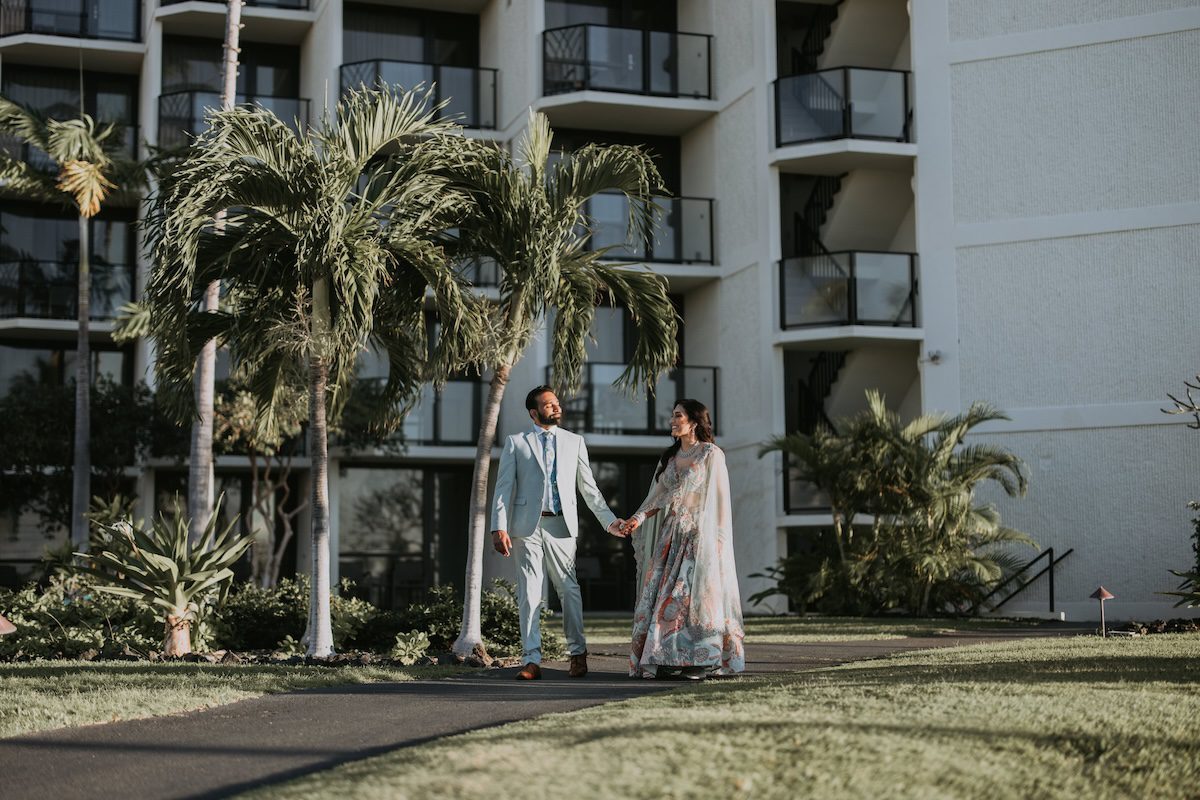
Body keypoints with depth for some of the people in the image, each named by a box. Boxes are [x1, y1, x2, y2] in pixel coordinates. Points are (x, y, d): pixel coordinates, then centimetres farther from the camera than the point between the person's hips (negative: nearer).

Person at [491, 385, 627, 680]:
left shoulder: (574, 442, 13)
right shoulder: (515, 443, 8)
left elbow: (589, 488, 15)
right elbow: (503, 488, 4)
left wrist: (609, 520, 6)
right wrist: (499, 528, -7)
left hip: (561, 526, 1)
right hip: (527, 526, -1)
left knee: (569, 589, 0)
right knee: (529, 593, 0)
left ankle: (577, 653, 14)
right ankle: (532, 660, 4)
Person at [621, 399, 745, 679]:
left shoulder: (711, 454, -2)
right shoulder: (669, 457, 16)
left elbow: (719, 499, -6)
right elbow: (657, 496, 13)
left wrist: (717, 539, -12)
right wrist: (639, 518, -4)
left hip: (699, 535, -6)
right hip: (671, 535, 6)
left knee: (695, 593, -11)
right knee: (664, 592, -1)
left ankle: (702, 662, -7)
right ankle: (667, 660, 1)